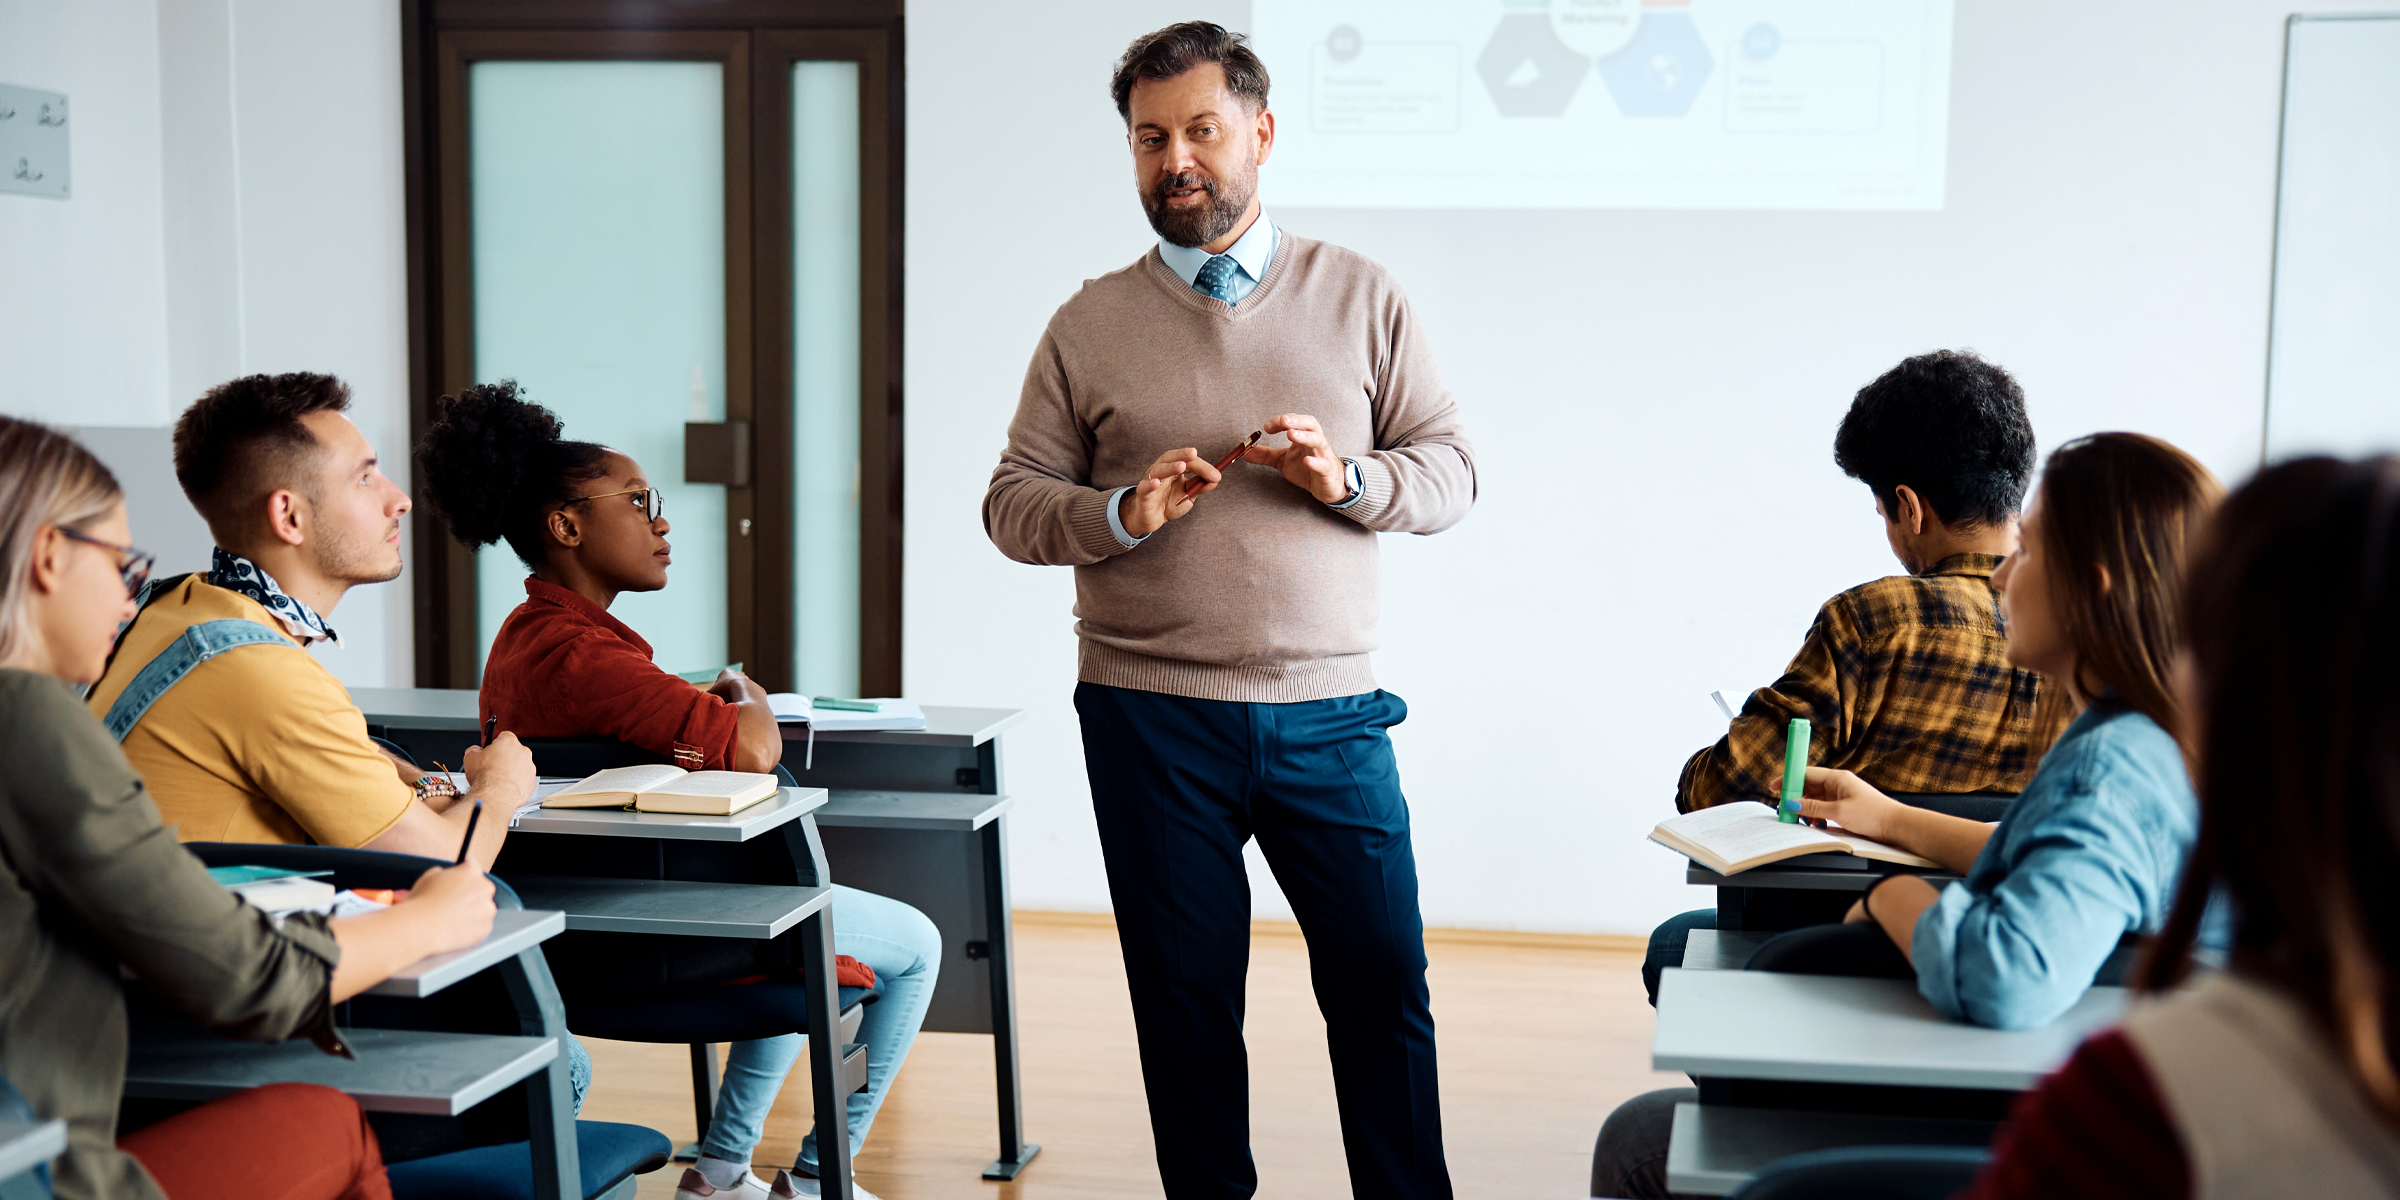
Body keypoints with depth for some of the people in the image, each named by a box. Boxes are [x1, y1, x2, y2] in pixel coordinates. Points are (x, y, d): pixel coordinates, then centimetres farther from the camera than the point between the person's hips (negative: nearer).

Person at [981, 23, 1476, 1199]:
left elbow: (1450, 471, 5)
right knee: (1185, 1000, 9)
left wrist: (1347, 476, -15)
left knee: (1384, 985, 3)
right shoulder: (1090, 323, 6)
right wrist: (1124, 512, -15)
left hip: (1328, 714, 0)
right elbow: (1012, 505, 4)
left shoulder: (1358, 296, 6)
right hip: (1149, 716, 0)